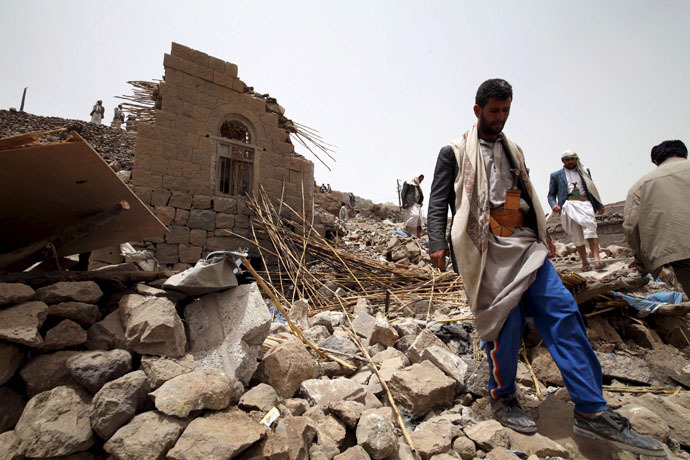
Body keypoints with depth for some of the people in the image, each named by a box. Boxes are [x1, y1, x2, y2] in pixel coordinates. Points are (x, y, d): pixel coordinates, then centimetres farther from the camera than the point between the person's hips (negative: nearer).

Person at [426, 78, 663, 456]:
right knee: (505, 323, -6)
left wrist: (542, 235, 25)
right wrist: (437, 243, -13)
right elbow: (438, 202, -2)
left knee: (562, 310, -3)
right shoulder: (454, 152, 5)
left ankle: (592, 411, 6)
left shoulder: (512, 150, 24)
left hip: (525, 245, 7)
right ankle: (503, 400, 17)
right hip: (488, 248, -6)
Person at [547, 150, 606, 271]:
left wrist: (599, 205, 20)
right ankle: (584, 263, 4)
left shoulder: (584, 171, 22)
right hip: (569, 205, -1)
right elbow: (551, 194, 13)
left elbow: (591, 189, 24)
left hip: (585, 203, 1)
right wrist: (554, 205, -7)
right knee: (577, 235, -2)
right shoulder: (556, 175, 16)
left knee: (590, 228, -19)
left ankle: (596, 258, -25)